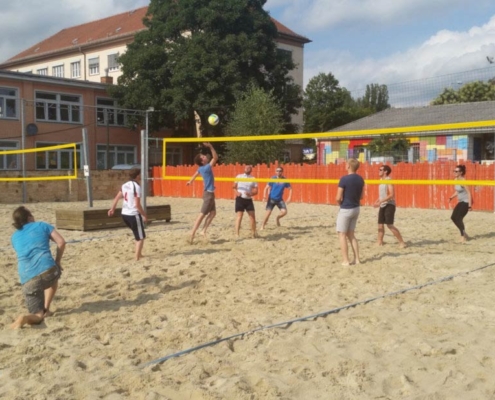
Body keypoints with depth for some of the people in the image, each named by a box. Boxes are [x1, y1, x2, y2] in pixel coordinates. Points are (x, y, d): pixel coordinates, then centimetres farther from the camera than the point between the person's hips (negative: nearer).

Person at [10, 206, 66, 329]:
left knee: (38, 315, 13)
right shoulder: (42, 225, 12)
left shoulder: (14, 237, 22)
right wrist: (57, 261, 17)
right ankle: (45, 310, 26)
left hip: (28, 281, 2)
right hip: (47, 271, -2)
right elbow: (61, 242, 5)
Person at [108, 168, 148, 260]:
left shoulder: (124, 185, 8)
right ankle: (137, 258, 2)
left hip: (124, 214, 8)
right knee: (141, 237, 4)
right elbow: (137, 205, -19)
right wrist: (144, 215, -10)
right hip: (134, 215, -8)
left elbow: (117, 198, 14)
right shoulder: (136, 186, -16)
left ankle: (139, 254, 33)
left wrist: (112, 208, 23)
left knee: (138, 235, 26)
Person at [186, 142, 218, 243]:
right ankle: (192, 235, -8)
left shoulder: (201, 168, 6)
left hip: (208, 192, 9)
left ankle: (204, 231, 15)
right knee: (202, 215, -8)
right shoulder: (206, 167, -19)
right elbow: (215, 157, -27)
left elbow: (195, 174, 25)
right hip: (209, 193, -9)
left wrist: (190, 181, 41)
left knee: (213, 212, 15)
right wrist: (210, 147, -30)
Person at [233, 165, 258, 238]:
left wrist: (250, 194, -16)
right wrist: (236, 192, -10)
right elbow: (234, 187, 10)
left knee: (252, 216, 2)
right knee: (239, 216, -8)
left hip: (248, 199, 2)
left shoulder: (253, 179, 7)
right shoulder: (239, 176, 7)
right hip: (240, 199, -2)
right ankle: (237, 234, -9)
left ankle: (253, 233, 16)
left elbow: (256, 191, 4)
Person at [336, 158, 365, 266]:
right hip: (356, 209, 7)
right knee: (351, 234, 16)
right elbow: (361, 196, 12)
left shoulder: (344, 179, -18)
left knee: (342, 234, 4)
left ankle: (345, 260, 3)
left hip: (345, 210, -7)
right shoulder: (360, 179, 3)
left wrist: (340, 203, 2)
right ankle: (357, 259, 15)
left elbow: (338, 198, -17)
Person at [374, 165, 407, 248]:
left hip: (389, 205, -9)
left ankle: (402, 242, -4)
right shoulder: (381, 181, 14)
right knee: (380, 225, 7)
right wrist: (377, 201, 6)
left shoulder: (389, 181, -13)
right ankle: (380, 242, 15)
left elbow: (392, 194, -21)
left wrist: (380, 201, -26)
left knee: (390, 225, -11)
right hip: (382, 206, 9)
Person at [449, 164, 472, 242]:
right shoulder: (456, 180, 6)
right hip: (460, 202, 9)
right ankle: (463, 233, 19)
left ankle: (463, 236, 7)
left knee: (458, 218, -10)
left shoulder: (463, 181, -20)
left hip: (466, 202, -9)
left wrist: (470, 204, -24)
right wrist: (451, 197, 5)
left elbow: (469, 192, -21)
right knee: (453, 217, 5)